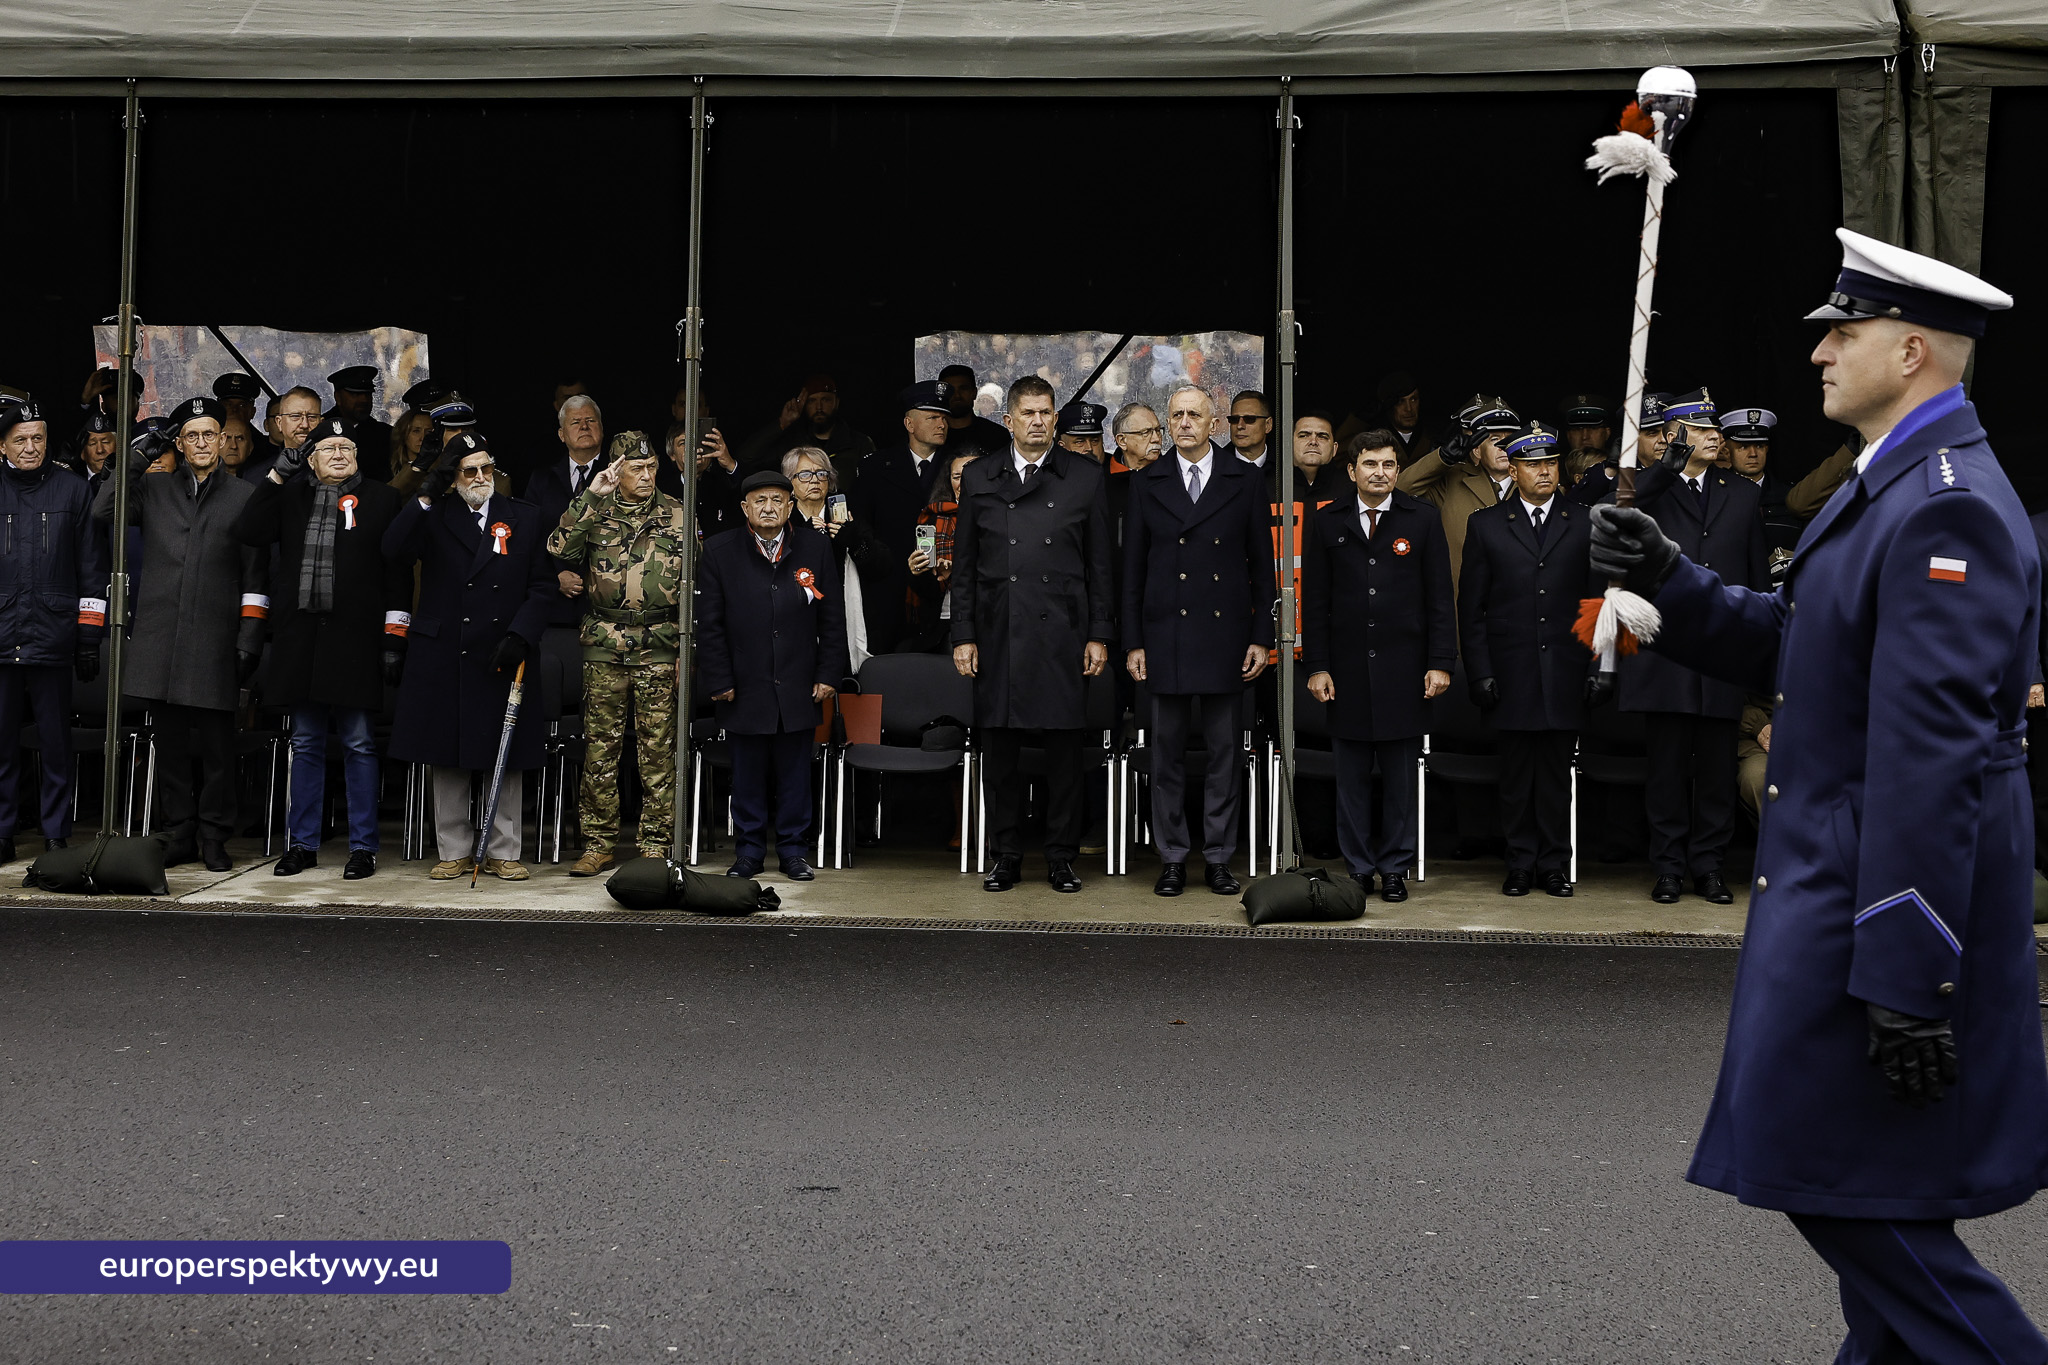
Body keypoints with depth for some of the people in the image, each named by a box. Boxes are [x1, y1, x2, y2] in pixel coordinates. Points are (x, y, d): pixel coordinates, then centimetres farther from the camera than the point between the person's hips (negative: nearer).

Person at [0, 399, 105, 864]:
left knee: (56, 742, 2)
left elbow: (92, 570, 7)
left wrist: (89, 639, 2)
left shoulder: (73, 490, 6)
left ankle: (55, 835, 10)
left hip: (52, 636, -1)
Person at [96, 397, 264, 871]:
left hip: (215, 638, -2)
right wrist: (135, 459, -2)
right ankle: (180, 836, 15)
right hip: (160, 635, 2)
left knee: (217, 747, -1)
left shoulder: (244, 496, 8)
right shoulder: (153, 488, 14)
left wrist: (249, 640, -2)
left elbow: (254, 577, 5)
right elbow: (103, 511, 1)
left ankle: (214, 838, 9)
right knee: (170, 744, 6)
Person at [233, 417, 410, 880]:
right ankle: (303, 844, 18)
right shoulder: (290, 497, 13)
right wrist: (276, 475, -4)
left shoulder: (382, 498, 4)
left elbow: (397, 572, 0)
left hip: (356, 638, -3)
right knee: (305, 745, 10)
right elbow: (247, 531, -1)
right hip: (301, 640, 3)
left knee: (358, 745, 0)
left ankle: (363, 847, 7)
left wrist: (394, 635, -7)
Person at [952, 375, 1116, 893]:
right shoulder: (979, 478, 9)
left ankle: (1062, 856, 12)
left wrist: (1100, 634, 1)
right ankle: (1006, 856, 15)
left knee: (1065, 748, 2)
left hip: (1063, 632, -1)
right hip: (998, 632, 1)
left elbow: (1100, 563, 6)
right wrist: (963, 635, 2)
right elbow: (964, 564, 9)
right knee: (1000, 748, 4)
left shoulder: (1085, 477, 7)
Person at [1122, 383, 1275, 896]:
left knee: (1224, 752, 4)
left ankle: (1219, 858, 13)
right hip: (1165, 637, 0)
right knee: (1168, 753, 4)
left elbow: (1262, 566, 6)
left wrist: (1261, 637, 0)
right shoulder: (1147, 485, 7)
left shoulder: (1245, 483, 5)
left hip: (1225, 637, 0)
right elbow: (1133, 571, 7)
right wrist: (1133, 642, 1)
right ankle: (1172, 859, 13)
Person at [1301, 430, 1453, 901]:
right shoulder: (1326, 522, 6)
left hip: (1404, 670, -1)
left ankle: (1395, 868, 14)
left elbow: (1440, 597, 3)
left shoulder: (1423, 519, 4)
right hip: (1347, 669, 1)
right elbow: (1314, 601, 5)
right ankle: (1358, 867, 15)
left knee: (1401, 777, 4)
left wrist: (1441, 663, -4)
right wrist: (1316, 666, -1)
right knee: (1351, 777, 5)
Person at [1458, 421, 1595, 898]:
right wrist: (1479, 672, -3)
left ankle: (1555, 864, 13)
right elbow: (1471, 605, 5)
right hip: (1511, 672, 0)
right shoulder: (1486, 525, 6)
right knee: (1516, 772, 3)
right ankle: (1521, 863, 12)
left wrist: (1601, 668, 1)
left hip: (1565, 672, 0)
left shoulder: (1584, 525, 8)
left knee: (1558, 770, 4)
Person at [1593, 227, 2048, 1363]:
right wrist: (1666, 581, 0)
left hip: (1884, 904, -10)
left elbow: (1931, 759, -25)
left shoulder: (1946, 507, -20)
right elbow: (1788, 649, 15)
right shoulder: (1891, 484, 13)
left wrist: (1906, 977, -26)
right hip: (1834, 880, 10)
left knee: (1845, 1183, -4)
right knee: (1832, 1177, 18)